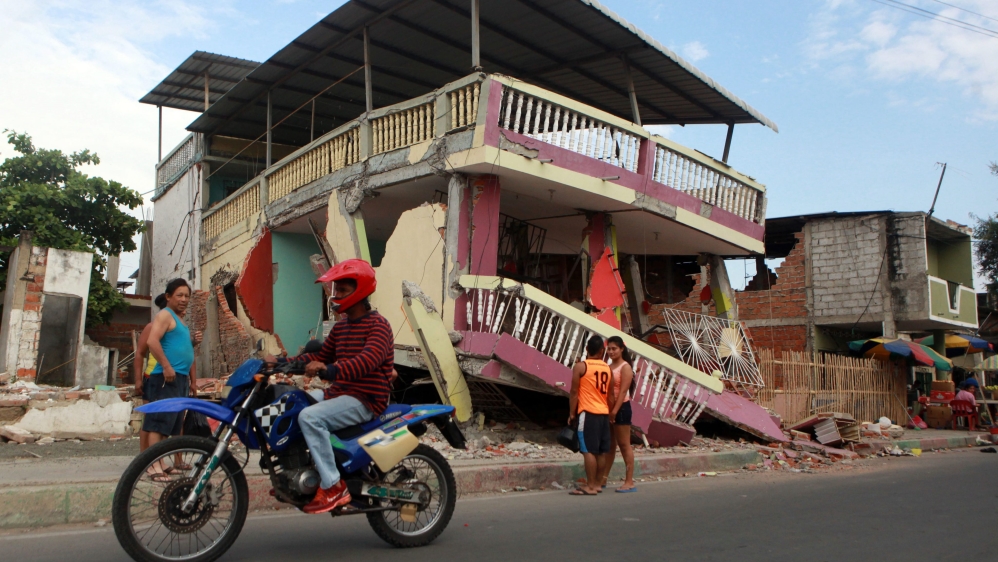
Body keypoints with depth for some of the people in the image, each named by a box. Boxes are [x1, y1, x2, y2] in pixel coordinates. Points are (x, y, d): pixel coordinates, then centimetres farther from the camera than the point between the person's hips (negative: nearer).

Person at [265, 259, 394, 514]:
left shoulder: (378, 325, -13)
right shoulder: (340, 327, 17)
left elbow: (367, 360, -30)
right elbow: (320, 356, 19)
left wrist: (330, 371, -45)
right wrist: (282, 362, 5)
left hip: (366, 399, -10)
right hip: (339, 394, 10)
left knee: (309, 417, -29)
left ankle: (333, 487, -22)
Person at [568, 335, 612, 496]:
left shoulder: (580, 366, -7)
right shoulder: (607, 368, 9)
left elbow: (574, 392, -7)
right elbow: (609, 393, 12)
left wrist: (572, 413, -1)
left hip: (588, 413, -6)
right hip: (604, 413, 6)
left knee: (589, 450, -5)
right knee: (601, 451, 9)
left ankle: (590, 487, -5)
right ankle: (596, 483, 17)